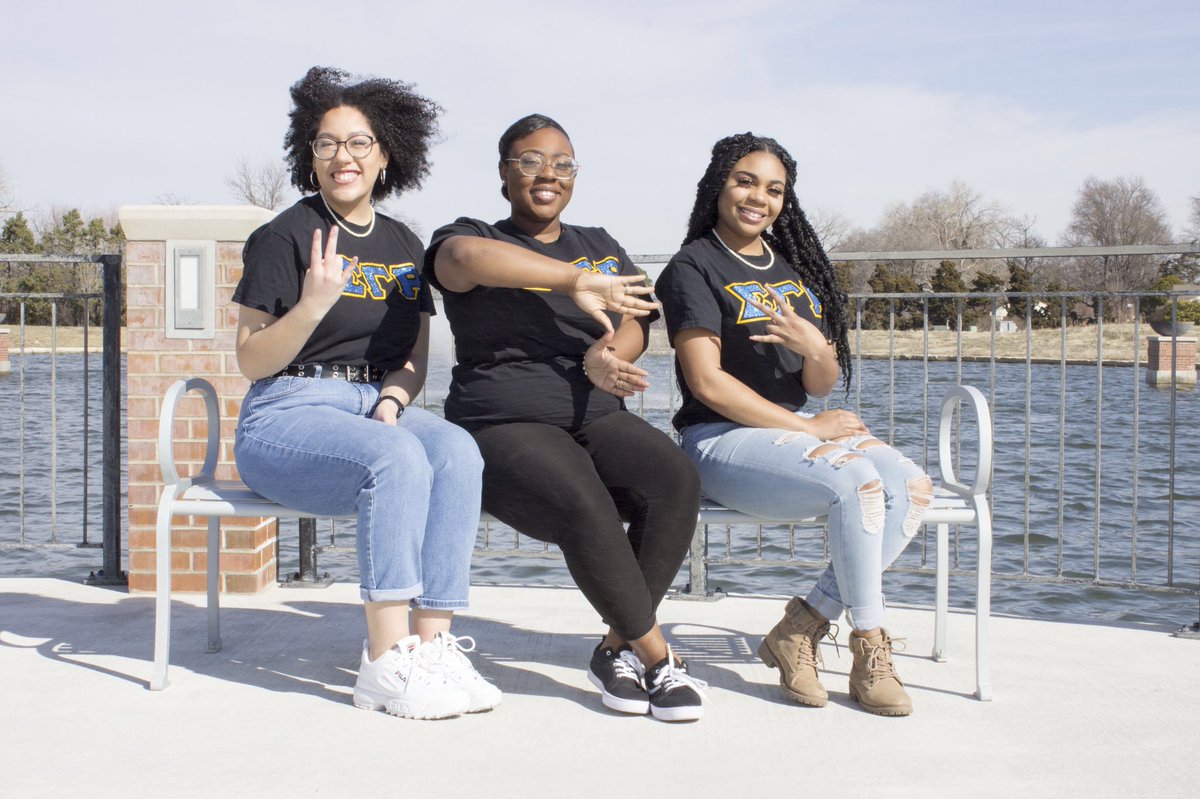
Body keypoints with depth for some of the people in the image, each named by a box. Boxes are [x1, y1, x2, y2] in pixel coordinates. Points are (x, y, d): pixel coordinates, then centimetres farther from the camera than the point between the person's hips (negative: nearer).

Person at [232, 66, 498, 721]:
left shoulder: (403, 246, 15)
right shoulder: (284, 238, -1)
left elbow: (414, 358, 16)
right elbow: (251, 362, -5)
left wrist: (391, 402, -6)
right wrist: (313, 306, -21)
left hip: (377, 408, 5)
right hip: (285, 417, -5)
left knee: (458, 452, -27)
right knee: (398, 460, -34)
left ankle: (430, 642, -28)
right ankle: (386, 663, -30)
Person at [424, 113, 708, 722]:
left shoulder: (601, 248, 23)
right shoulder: (474, 235, 7)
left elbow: (633, 325, 8)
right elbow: (463, 257, -20)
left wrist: (604, 356, -16)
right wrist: (575, 280, -25)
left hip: (598, 419, 5)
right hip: (505, 426, -4)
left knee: (675, 479, -26)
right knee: (585, 506, -34)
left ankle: (617, 650, -15)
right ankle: (656, 658, -17)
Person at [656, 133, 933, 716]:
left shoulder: (795, 268, 16)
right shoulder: (694, 268, -4)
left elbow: (823, 385, 11)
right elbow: (707, 382, -14)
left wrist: (814, 346, -14)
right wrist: (808, 427, -13)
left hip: (798, 428, 7)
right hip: (723, 439, -7)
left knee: (912, 488, -18)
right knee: (858, 483, -30)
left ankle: (800, 630, -13)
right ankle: (870, 649, -13)